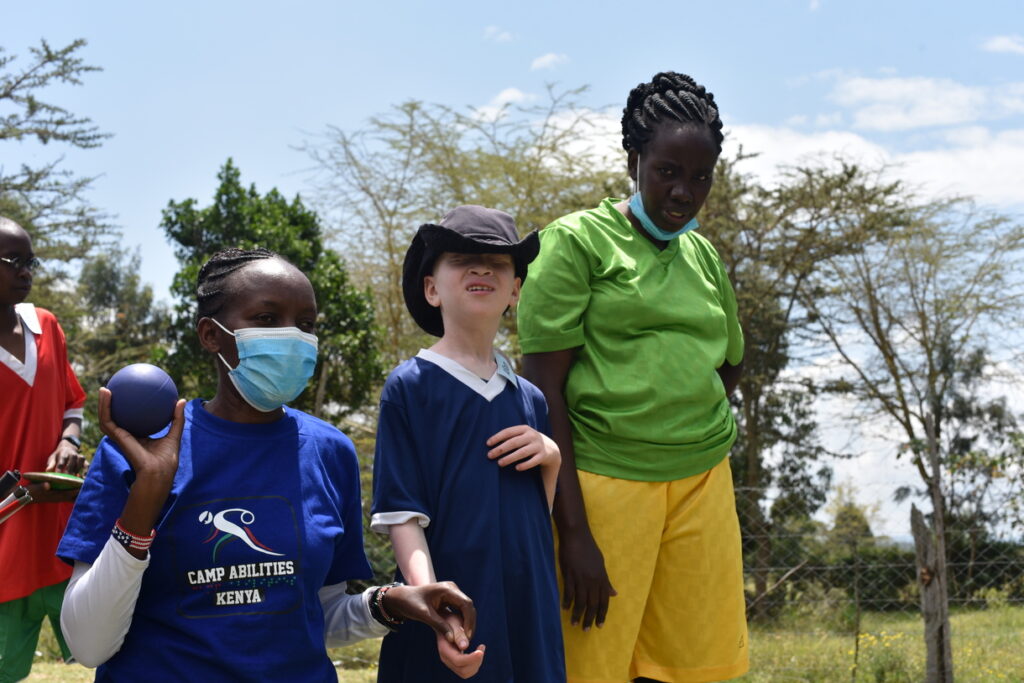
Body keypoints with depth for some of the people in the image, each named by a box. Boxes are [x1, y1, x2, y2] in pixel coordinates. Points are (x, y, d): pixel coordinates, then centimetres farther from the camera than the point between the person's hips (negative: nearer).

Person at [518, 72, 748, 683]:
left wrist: (697, 427, 10)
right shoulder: (576, 241, -3)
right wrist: (573, 532, -14)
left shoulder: (704, 256, 14)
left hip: (702, 482, 5)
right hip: (603, 482, -5)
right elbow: (542, 389, -9)